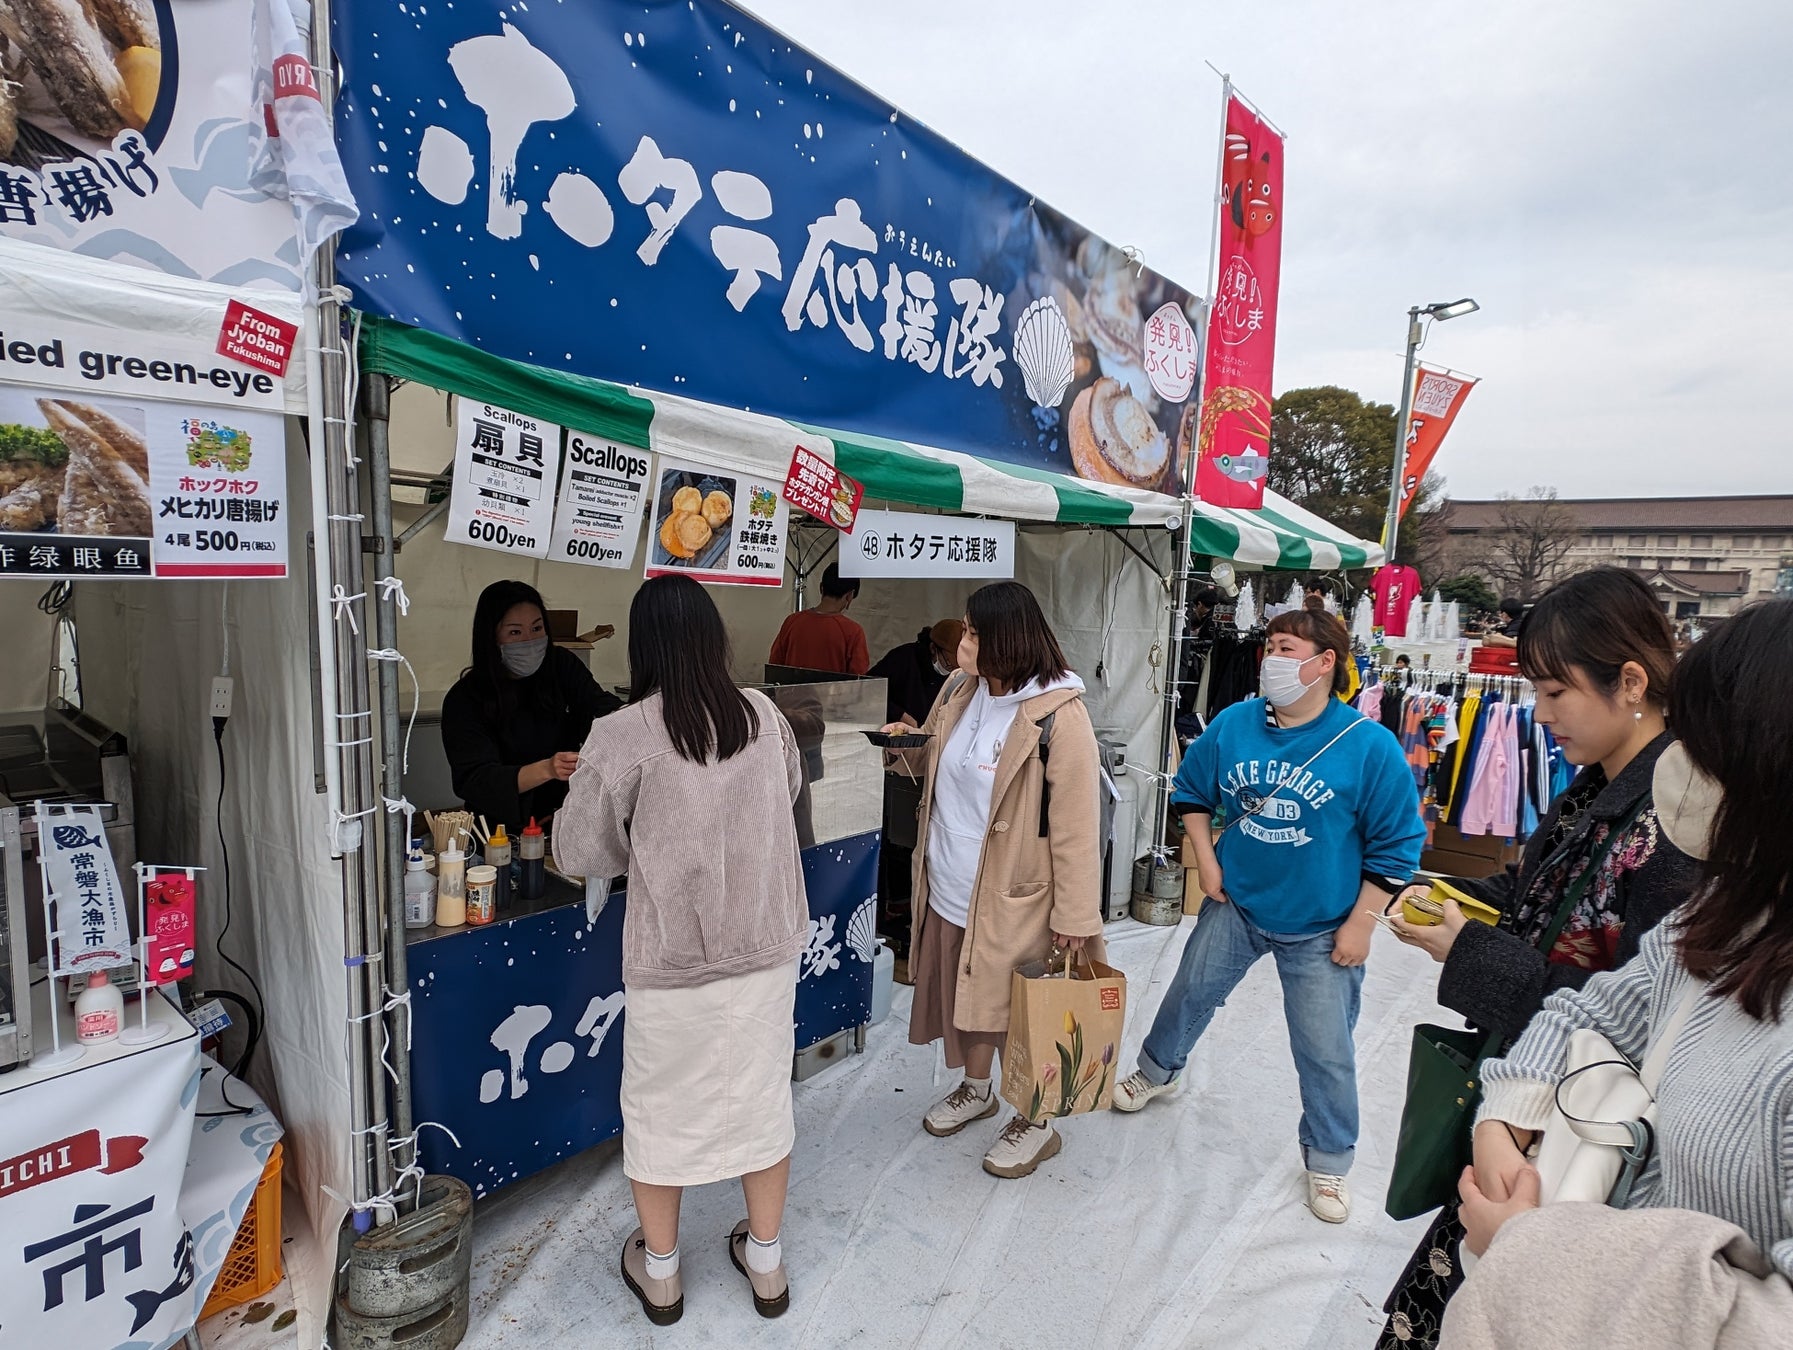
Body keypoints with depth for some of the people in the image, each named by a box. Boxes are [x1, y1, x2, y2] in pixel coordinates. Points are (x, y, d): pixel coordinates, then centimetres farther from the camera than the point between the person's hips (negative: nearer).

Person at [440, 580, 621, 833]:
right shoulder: (464, 699, -6)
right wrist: (546, 770, -33)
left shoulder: (562, 665, 6)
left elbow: (600, 706, -10)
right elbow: (473, 780, -15)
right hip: (504, 829, -2)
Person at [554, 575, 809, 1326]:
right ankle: (766, 1264, 38)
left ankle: (659, 1273, 40)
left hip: (672, 957, -3)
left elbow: (579, 854, -11)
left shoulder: (624, 736, -19)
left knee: (661, 1107, 19)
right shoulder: (763, 716, -5)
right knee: (760, 1095, 20)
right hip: (766, 945, 4)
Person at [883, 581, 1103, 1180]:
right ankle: (975, 1089, 48)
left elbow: (1075, 824, -19)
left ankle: (1035, 1122, 34)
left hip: (1013, 893, -7)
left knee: (1017, 1002, 10)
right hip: (949, 882, 7)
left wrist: (1075, 914, -17)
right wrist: (911, 745, -4)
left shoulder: (1058, 714, -21)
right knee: (962, 990, 23)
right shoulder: (958, 693, 2)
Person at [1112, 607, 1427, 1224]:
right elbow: (1190, 789, 8)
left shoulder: (1369, 745, -19)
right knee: (1188, 994, 21)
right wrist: (1207, 861, 1)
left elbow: (1397, 844, -11)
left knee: (1325, 1051, 9)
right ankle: (1157, 1071, 50)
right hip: (1236, 904, 4)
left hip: (1321, 930, -3)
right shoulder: (1234, 724, -9)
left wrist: (1360, 925, -11)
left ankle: (1329, 1162, 35)